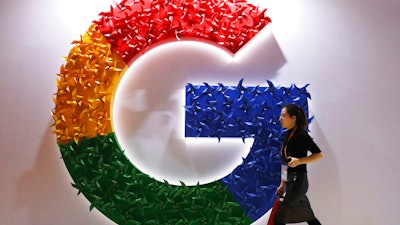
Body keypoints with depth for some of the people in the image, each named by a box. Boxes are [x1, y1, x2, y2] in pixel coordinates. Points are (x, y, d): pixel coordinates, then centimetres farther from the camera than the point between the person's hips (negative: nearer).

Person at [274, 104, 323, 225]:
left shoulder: (302, 135, -12)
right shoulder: (288, 135, 12)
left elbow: (318, 154, -11)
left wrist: (299, 161, -23)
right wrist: (283, 184, 15)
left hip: (298, 181, -9)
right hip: (290, 182, 9)